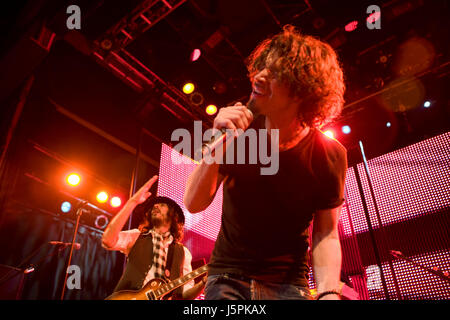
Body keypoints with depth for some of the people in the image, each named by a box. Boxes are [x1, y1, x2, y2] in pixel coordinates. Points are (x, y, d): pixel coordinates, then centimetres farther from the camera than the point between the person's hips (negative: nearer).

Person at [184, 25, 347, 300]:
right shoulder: (238, 132, -11)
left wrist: (328, 292, -25)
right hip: (228, 276, 1)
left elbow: (326, 234, -7)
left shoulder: (331, 156, -13)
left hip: (288, 282, 0)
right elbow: (194, 204, -14)